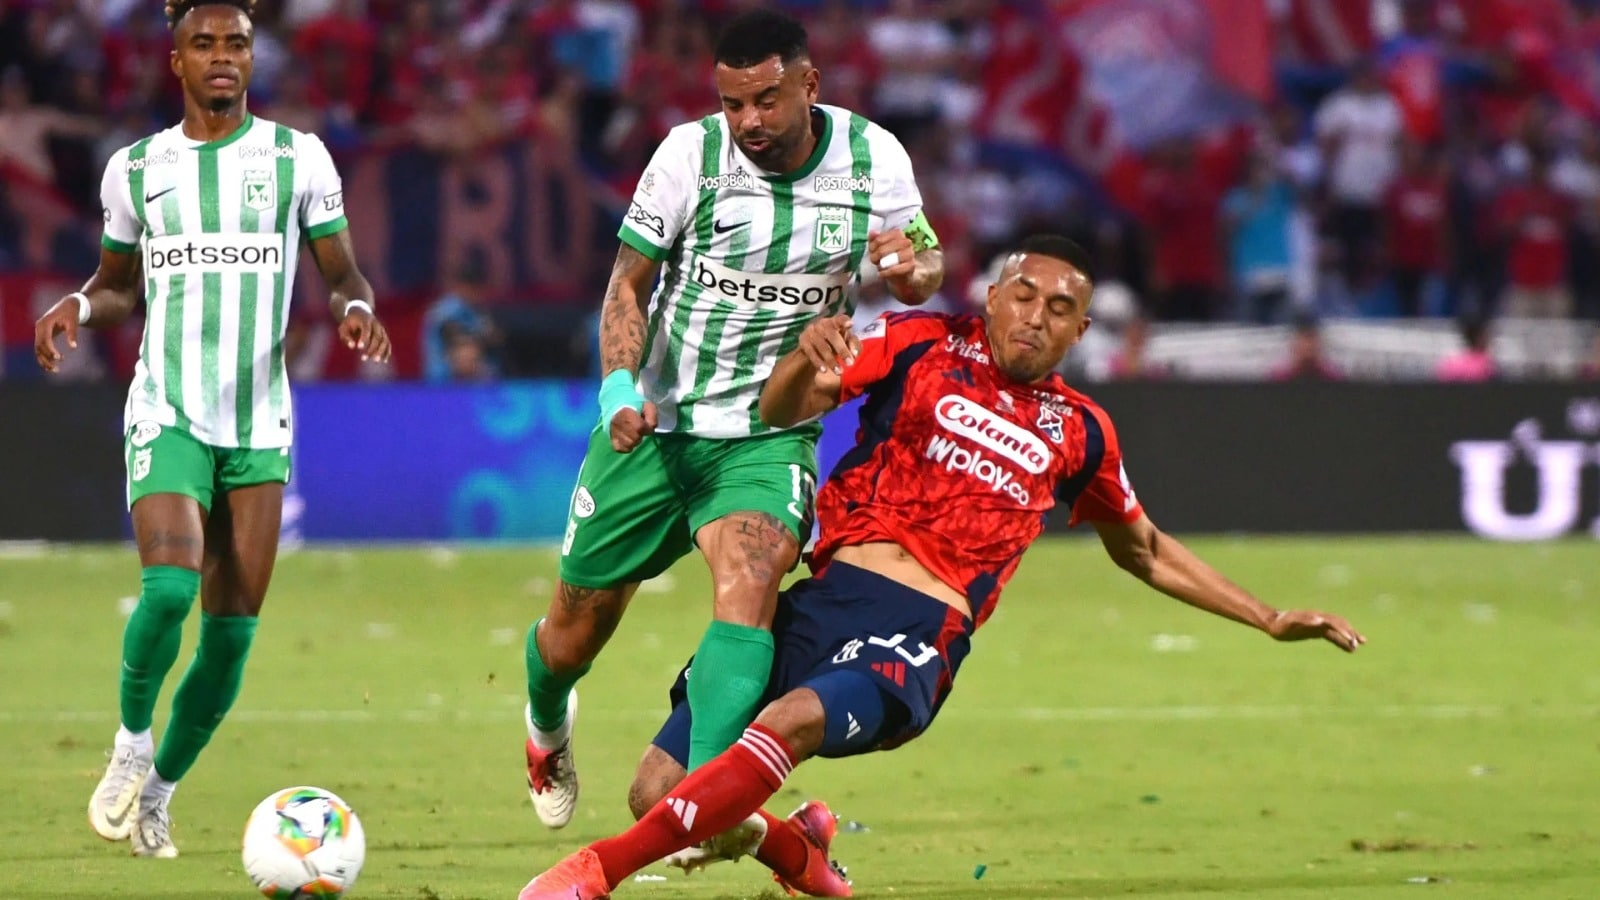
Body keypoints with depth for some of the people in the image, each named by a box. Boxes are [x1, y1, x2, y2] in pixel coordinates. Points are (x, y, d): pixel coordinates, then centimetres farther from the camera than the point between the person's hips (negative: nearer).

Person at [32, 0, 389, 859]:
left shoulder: (298, 158, 4)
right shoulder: (135, 168, 7)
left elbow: (341, 274, 6)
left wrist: (355, 308, -16)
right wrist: (78, 307, -2)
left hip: (260, 425, 1)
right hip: (166, 416, -1)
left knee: (232, 630, -1)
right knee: (169, 585, -23)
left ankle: (158, 791, 18)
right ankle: (131, 742, 2)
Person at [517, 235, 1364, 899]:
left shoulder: (1079, 435, 17)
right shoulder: (919, 346, 10)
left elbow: (1148, 554, 33)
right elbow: (780, 411, 0)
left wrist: (1271, 620, 30)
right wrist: (809, 357, -24)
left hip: (914, 644, -1)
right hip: (821, 599, 1)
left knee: (792, 721, -35)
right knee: (658, 789, -9)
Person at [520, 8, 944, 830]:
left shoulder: (873, 158, -6)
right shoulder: (691, 154, -11)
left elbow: (925, 267, 8)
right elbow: (629, 280, -2)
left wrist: (911, 267, -18)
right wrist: (620, 387, -19)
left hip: (769, 435, 0)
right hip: (653, 424, 0)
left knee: (749, 582, -30)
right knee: (576, 630, 8)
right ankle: (546, 727, 45)